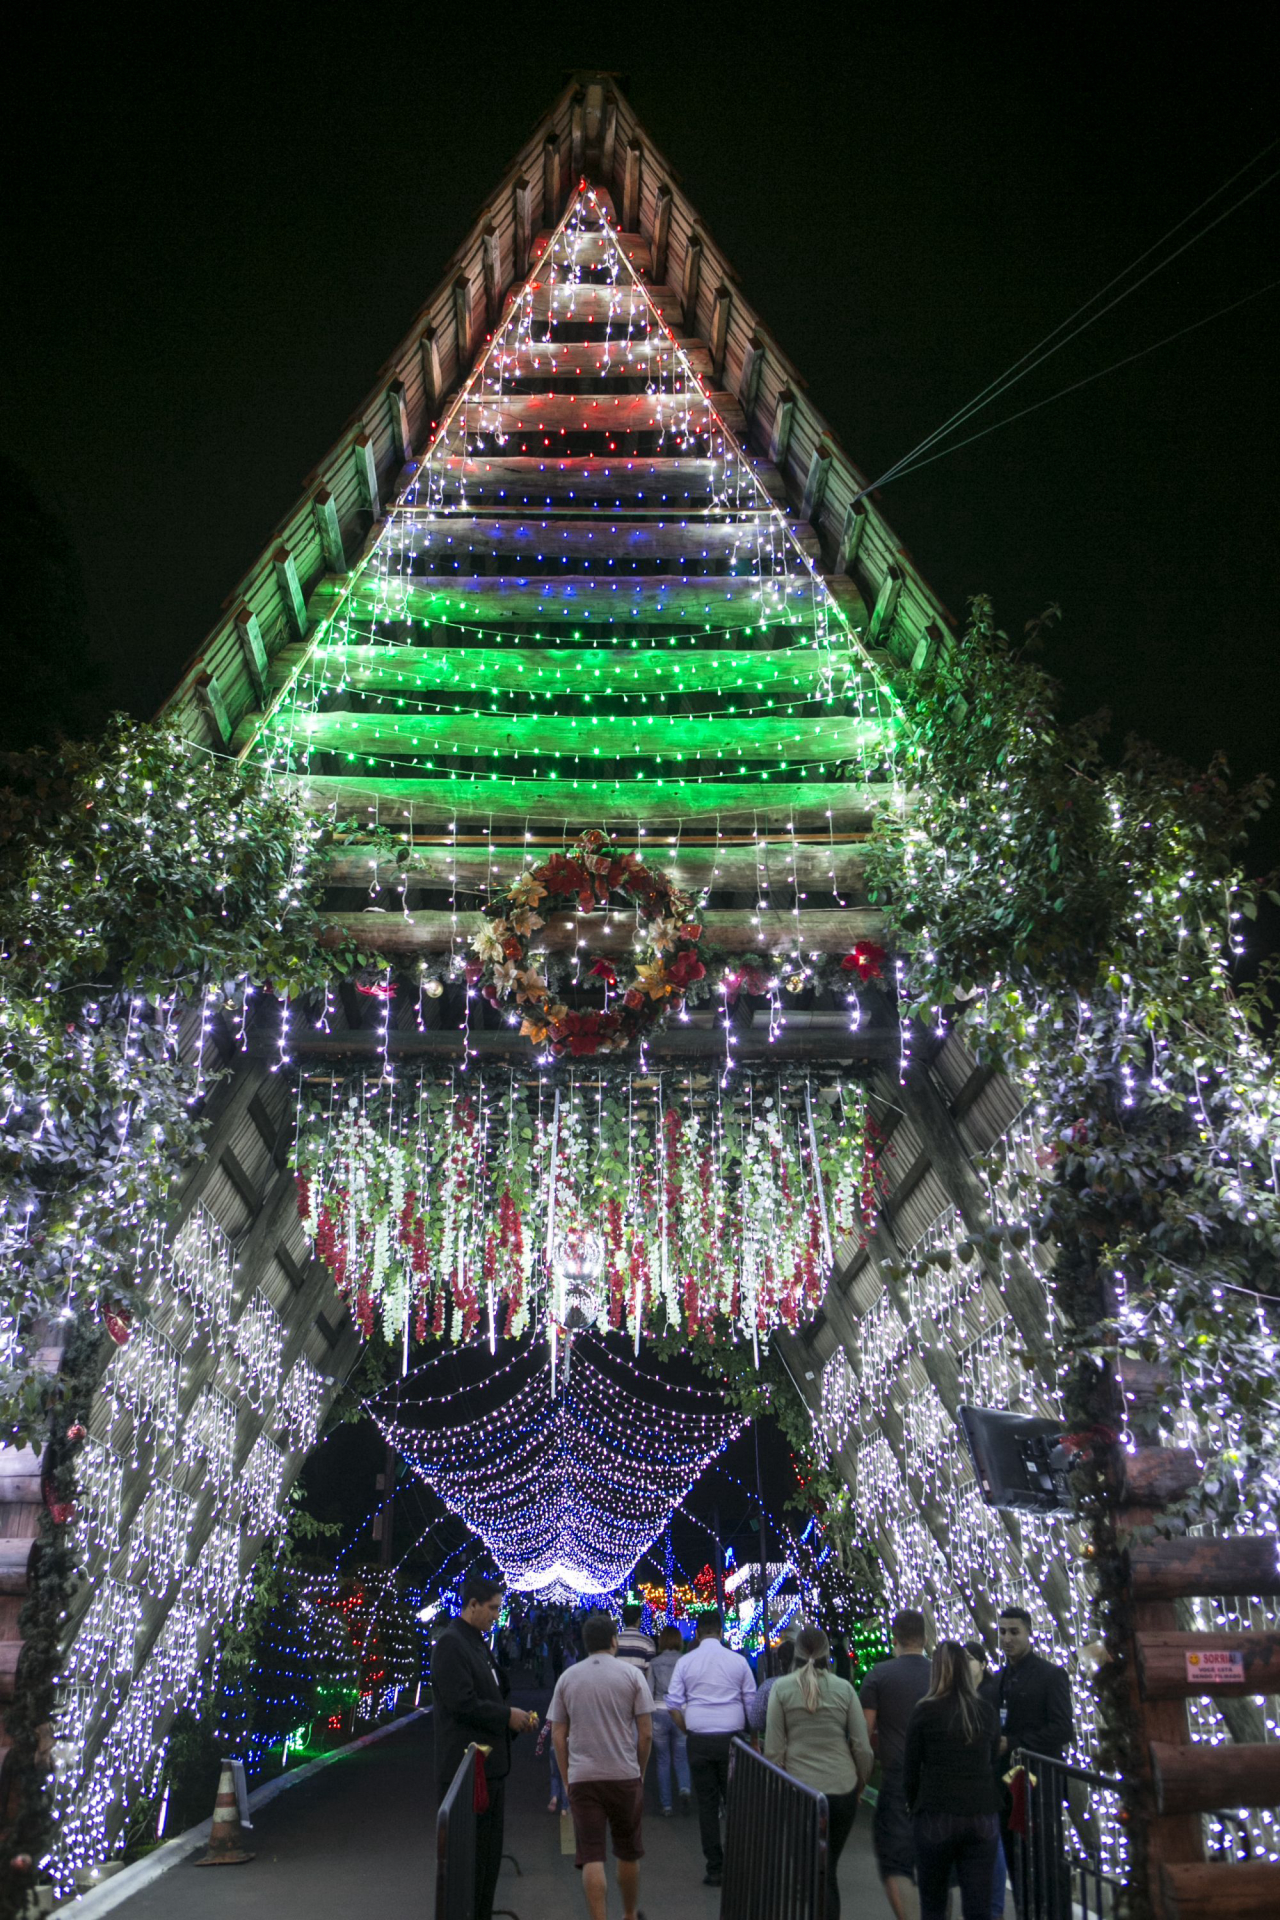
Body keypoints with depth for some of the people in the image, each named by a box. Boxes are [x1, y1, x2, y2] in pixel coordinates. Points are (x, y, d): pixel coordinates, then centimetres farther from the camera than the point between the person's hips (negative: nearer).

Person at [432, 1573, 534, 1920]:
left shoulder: (478, 1642, 14)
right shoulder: (451, 1643, -16)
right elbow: (461, 1702, -23)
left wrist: (513, 1716, 4)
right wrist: (507, 1715, -15)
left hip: (491, 1762, 10)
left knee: (490, 1852, 17)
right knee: (470, 1852, -1)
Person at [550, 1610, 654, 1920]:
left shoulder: (567, 1678, 5)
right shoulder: (631, 1674, -1)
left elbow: (558, 1735, 7)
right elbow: (646, 1734, -2)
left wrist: (566, 1779, 14)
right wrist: (640, 1771, 12)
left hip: (581, 1777, 0)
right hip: (625, 1775, 0)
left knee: (591, 1858, 1)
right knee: (628, 1853, 17)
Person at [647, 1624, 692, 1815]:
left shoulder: (654, 1663, -1)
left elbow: (649, 1691, 0)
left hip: (659, 1713, 0)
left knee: (663, 1761, 11)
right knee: (681, 1758, 12)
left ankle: (666, 1805, 10)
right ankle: (685, 1789, -14)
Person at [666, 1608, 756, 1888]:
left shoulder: (685, 1662, 0)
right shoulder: (738, 1661, 1)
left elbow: (673, 1705, -1)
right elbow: (752, 1703, 6)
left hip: (699, 1739, 0)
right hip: (731, 1737, 0)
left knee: (707, 1804, 7)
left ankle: (714, 1869, 9)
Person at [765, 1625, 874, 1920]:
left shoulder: (781, 1688, -3)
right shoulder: (843, 1688, 0)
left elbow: (774, 1749, -3)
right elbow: (862, 1747, 1)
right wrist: (860, 1784, 16)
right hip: (843, 1790, 1)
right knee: (829, 1870, 14)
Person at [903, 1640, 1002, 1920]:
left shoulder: (925, 1712, -6)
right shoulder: (987, 1712, 2)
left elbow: (910, 1772, -2)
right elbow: (993, 1764, 10)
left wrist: (915, 1807, 13)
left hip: (936, 1817, -2)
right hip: (983, 1817, 2)